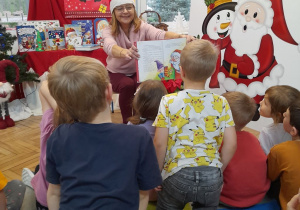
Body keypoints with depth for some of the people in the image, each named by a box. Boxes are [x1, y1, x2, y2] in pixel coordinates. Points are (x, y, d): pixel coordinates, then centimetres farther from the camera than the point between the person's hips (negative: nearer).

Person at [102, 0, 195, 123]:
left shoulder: (142, 27, -10)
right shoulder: (109, 31, -13)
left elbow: (160, 34, -32)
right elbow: (110, 46, -38)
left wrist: (181, 37, -54)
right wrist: (125, 52, -63)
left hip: (137, 71, 1)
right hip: (116, 73, -1)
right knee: (127, 85, -33)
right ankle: (127, 122, -12)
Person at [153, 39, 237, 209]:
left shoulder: (169, 102, -11)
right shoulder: (221, 103, -5)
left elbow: (159, 143, -10)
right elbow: (231, 144, -3)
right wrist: (219, 170, 12)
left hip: (178, 176, -1)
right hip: (211, 177, 2)